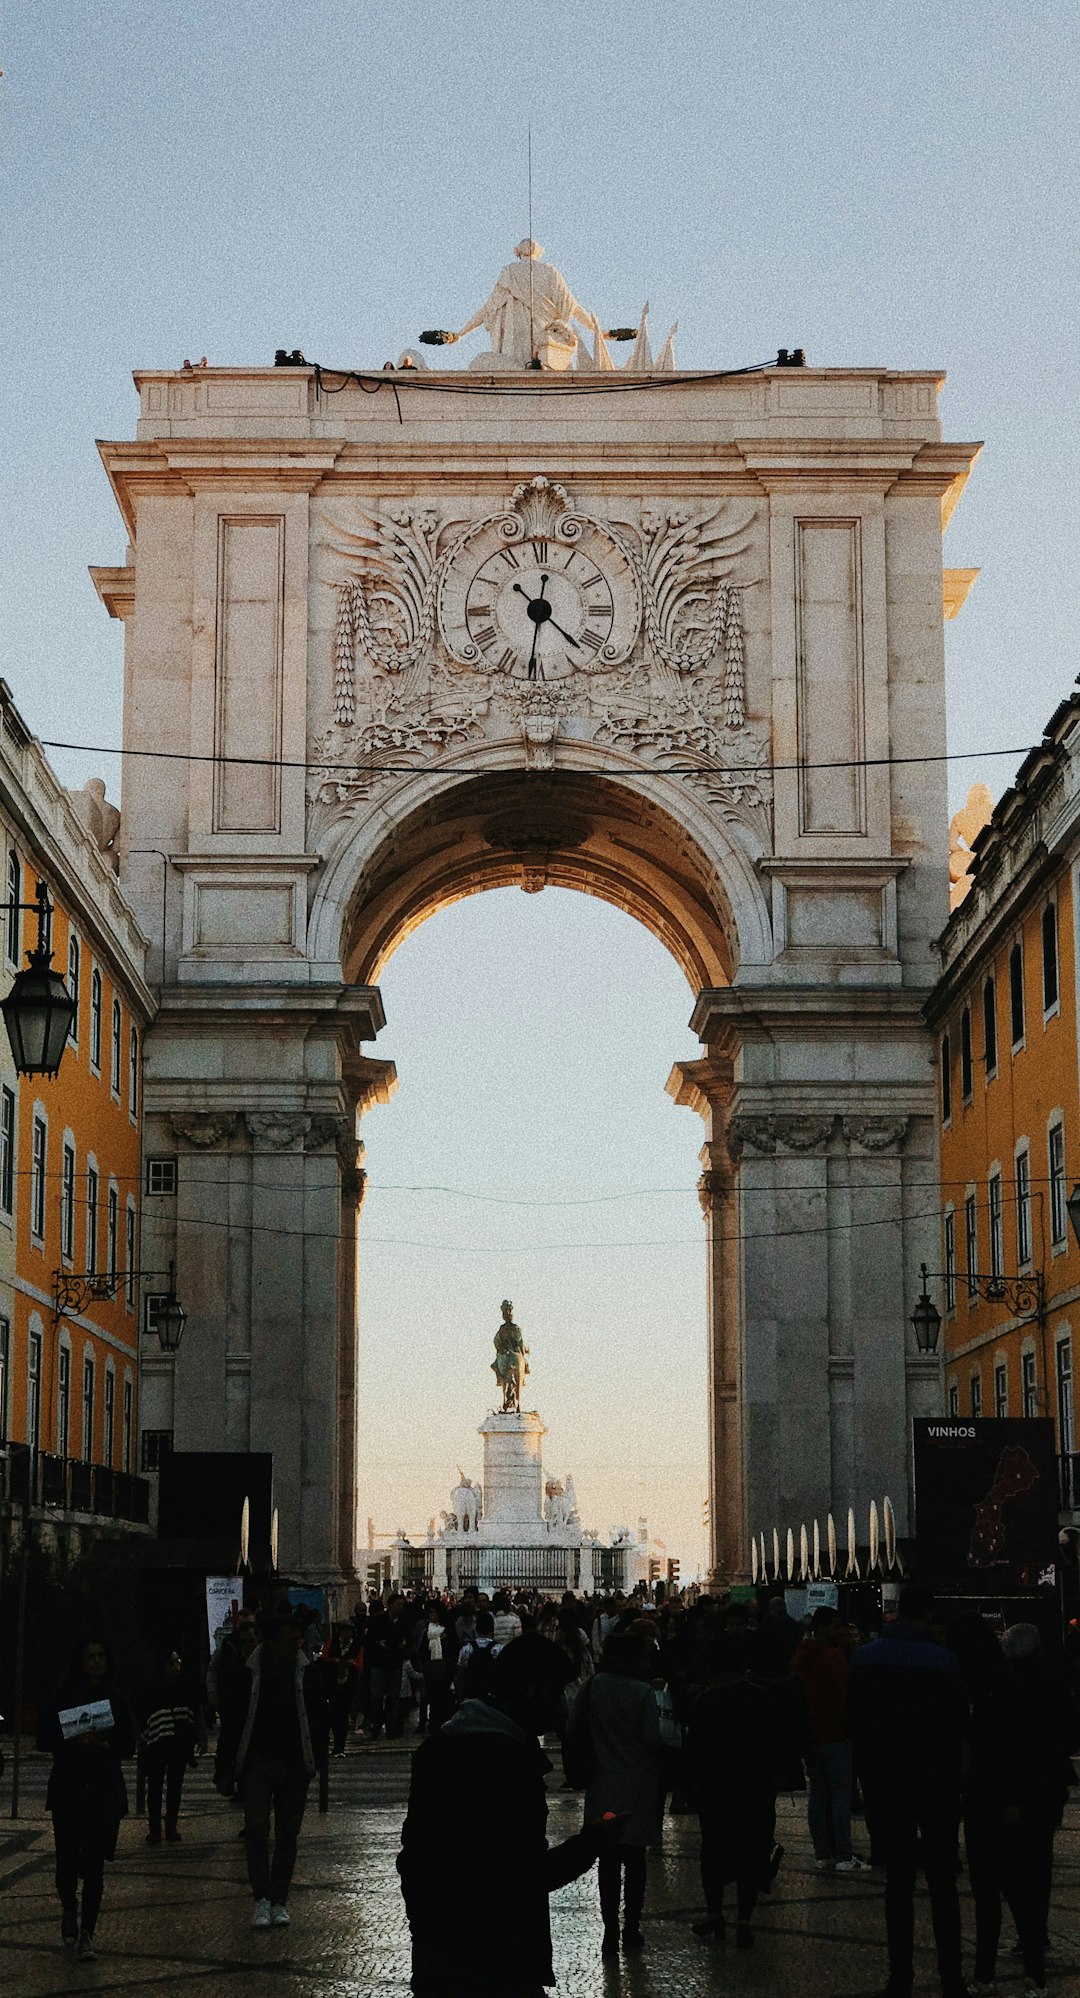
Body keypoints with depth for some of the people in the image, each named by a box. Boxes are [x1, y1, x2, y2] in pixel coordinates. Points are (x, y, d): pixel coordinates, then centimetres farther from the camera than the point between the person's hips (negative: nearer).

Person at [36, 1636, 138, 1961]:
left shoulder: (117, 1698, 8)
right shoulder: (64, 1696, 4)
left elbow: (129, 1744, 6)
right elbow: (46, 1739, 1)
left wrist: (104, 1743, -12)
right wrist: (75, 1741, -15)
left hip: (104, 1789, 1)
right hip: (68, 1786, 0)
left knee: (94, 1862, -5)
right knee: (67, 1856, -2)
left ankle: (86, 1934, -3)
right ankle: (69, 1912, 25)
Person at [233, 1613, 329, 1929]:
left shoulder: (306, 1672, 0)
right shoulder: (247, 1673, -6)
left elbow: (319, 1716, 8)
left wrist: (315, 1758, 2)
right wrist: (230, 1764, -2)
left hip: (294, 1767, 2)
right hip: (258, 1764, -2)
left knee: (287, 1835, 7)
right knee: (256, 1829, -14)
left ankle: (279, 1901, 16)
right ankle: (262, 1900, -11)